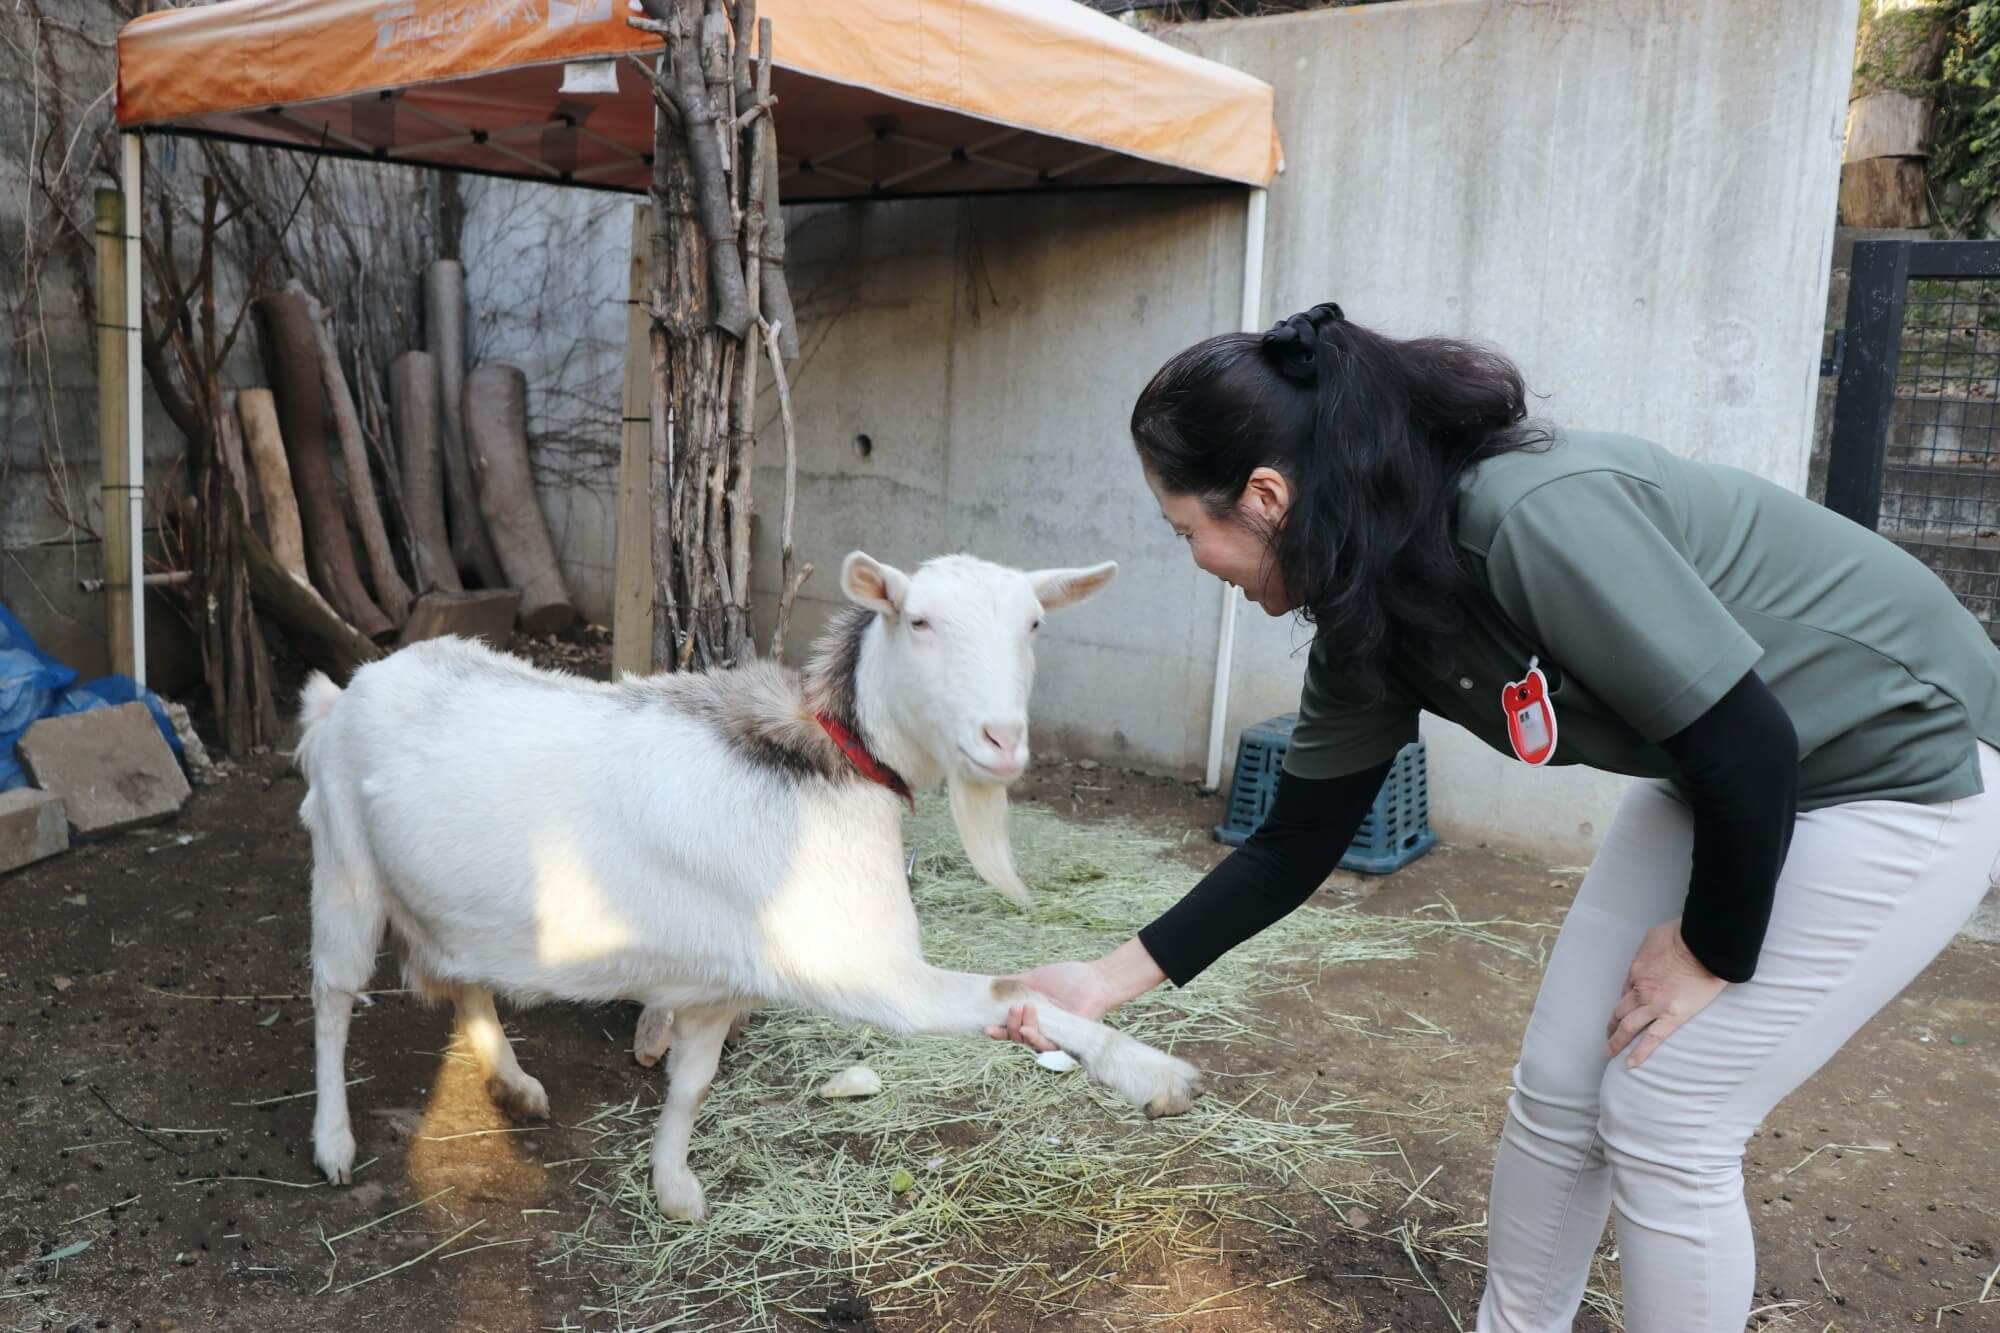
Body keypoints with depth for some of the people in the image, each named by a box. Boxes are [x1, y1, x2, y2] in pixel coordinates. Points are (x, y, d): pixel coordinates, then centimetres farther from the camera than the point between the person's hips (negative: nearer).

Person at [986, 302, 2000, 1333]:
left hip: (1913, 765, -7)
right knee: (1558, 1087, 7)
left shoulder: (1537, 517, -35)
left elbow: (1751, 745, -28)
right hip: (1725, 771, 7)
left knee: (1662, 1120, -4)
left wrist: (1714, 953, -13)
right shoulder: (1370, 618, -8)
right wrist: (1110, 979, 0)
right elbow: (1293, 849, 0)